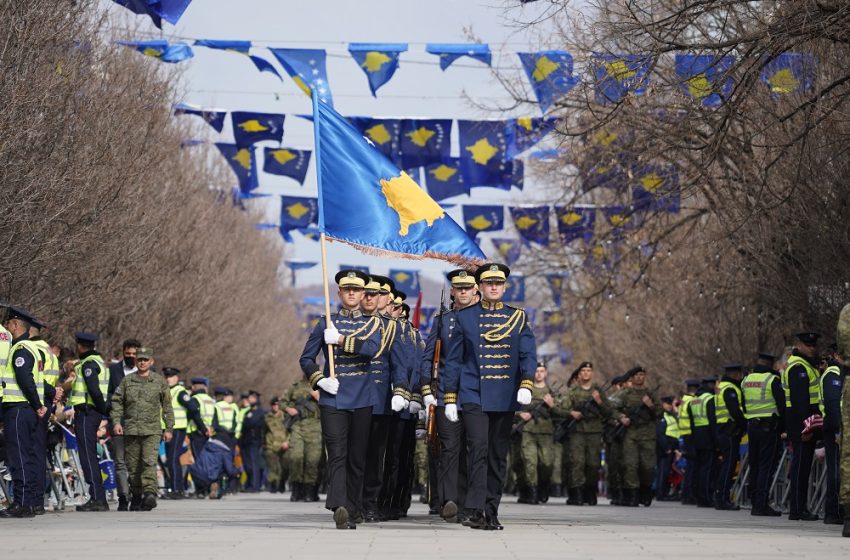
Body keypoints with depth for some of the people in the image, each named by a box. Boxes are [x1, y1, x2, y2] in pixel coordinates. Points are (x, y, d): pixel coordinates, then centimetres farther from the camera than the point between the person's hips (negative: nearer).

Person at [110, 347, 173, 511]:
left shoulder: (159, 381, 8)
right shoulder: (126, 381, 10)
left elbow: (167, 406, 11)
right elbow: (116, 402, 10)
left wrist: (169, 428, 7)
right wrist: (116, 421, -4)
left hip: (152, 430, -2)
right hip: (131, 429, 2)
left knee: (149, 462, -18)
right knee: (133, 465, 5)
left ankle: (150, 494, -27)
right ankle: (136, 496, 16)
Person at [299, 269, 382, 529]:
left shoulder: (372, 323, 8)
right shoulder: (326, 323, 8)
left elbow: (372, 349, -13)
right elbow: (306, 359, 11)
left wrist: (340, 339, -16)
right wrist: (319, 380, -5)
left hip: (362, 400, 2)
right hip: (333, 398, -2)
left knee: (357, 457, 6)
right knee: (337, 454, -13)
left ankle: (351, 510, 14)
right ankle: (339, 509, -25)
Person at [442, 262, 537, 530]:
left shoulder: (518, 318, 9)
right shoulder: (465, 317, 5)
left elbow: (529, 354, 2)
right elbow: (453, 359, 7)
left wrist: (526, 384, -15)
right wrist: (450, 398, 3)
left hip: (505, 398, 2)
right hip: (474, 396, -2)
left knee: (498, 456, 6)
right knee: (478, 448, -16)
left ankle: (492, 512, 13)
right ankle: (476, 511, -19)